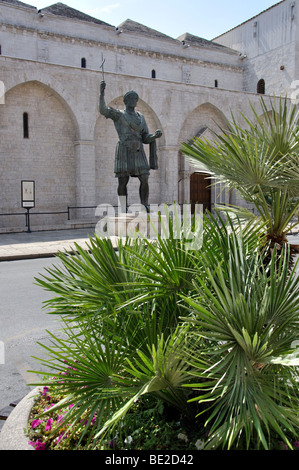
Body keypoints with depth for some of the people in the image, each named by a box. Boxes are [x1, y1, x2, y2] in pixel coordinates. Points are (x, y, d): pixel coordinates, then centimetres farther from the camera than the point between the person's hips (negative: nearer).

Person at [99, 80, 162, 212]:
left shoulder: (140, 117, 17)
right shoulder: (118, 114, 5)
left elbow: (145, 138, 13)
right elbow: (103, 110, -14)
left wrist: (155, 136, -7)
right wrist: (102, 92, -22)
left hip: (138, 153, 4)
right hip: (124, 151, -4)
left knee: (145, 180, -4)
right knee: (123, 182, -3)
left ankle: (145, 209, 4)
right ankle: (124, 210, 7)